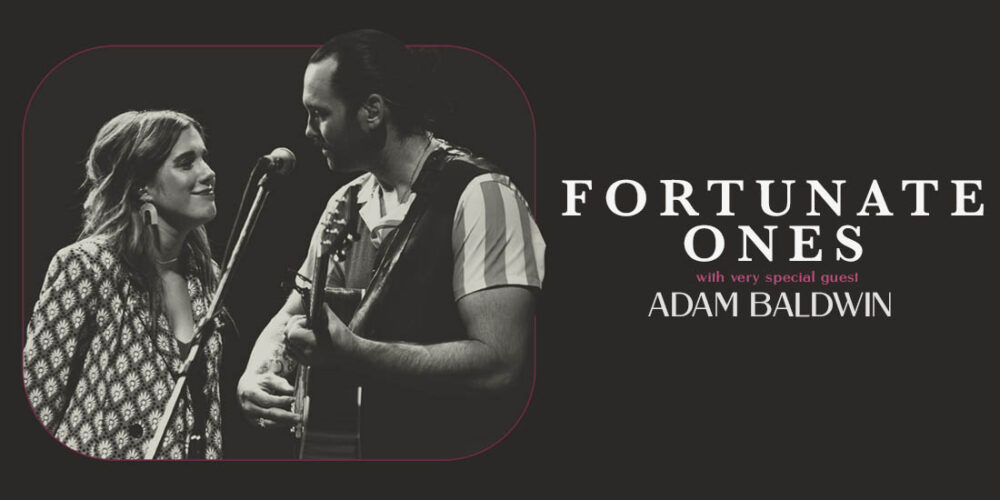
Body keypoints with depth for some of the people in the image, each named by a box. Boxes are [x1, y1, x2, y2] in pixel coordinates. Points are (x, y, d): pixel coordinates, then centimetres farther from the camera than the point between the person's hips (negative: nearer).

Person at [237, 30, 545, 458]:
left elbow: (499, 363, -22)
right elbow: (290, 317, 16)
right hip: (371, 446, 6)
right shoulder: (347, 204, 8)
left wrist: (350, 353, -24)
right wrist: (257, 376, -5)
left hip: (460, 450, -6)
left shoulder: (480, 197, -14)